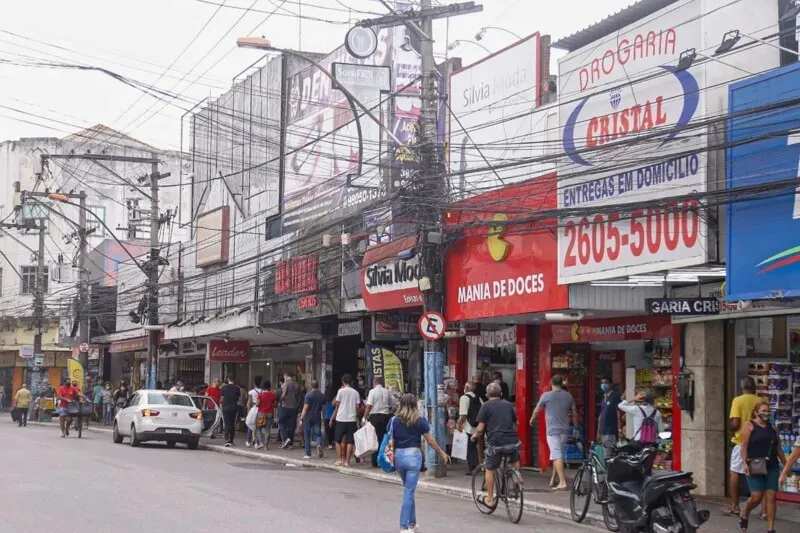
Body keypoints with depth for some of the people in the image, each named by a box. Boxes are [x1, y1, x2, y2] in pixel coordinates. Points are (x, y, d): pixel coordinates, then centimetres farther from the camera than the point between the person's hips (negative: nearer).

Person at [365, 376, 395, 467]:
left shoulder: (373, 391, -7)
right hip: (385, 416, 4)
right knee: (384, 439, 9)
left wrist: (365, 417, -6)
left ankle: (375, 462, 3)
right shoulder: (387, 392, 7)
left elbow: (369, 406, -12)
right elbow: (391, 406, 12)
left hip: (375, 416, -4)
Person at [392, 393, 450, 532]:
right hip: (413, 455, -3)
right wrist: (442, 453, 13)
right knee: (409, 491, -2)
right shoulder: (419, 421, -4)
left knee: (409, 489, 20)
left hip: (398, 456, 3)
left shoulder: (394, 420, 1)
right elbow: (430, 440, 1)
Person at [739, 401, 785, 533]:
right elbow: (744, 445, -7)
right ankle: (744, 516, 19)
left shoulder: (772, 428, 17)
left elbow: (779, 448, 21)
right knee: (756, 496, -11)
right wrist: (745, 463, -17)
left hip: (772, 467, 5)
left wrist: (786, 464, 17)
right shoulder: (749, 425, 0)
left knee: (771, 497, -2)